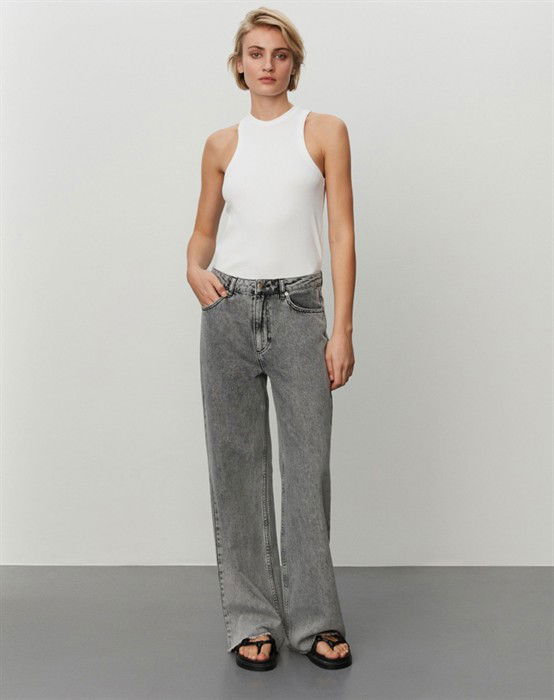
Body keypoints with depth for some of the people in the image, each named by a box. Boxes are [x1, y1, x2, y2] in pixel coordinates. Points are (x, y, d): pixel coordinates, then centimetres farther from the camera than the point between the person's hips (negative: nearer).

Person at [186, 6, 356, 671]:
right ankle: (253, 618, 18)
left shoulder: (325, 130, 4)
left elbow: (342, 235, -2)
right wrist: (195, 269, -6)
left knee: (308, 464, 1)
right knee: (237, 463, 5)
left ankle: (315, 618, 17)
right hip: (229, 310, 2)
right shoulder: (222, 144, 10)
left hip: (299, 310, -2)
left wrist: (342, 329, -8)